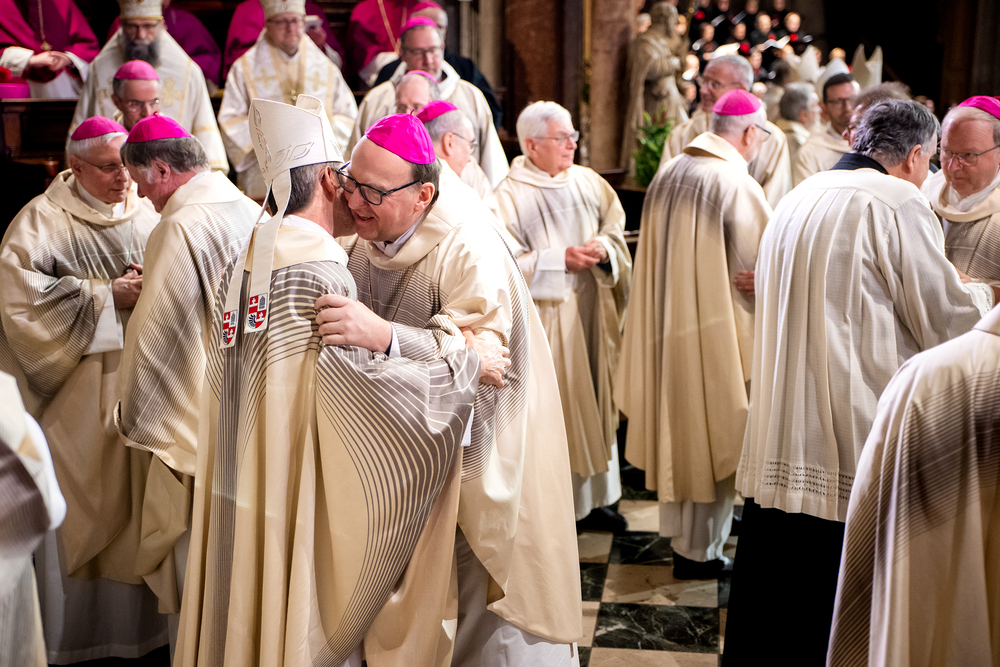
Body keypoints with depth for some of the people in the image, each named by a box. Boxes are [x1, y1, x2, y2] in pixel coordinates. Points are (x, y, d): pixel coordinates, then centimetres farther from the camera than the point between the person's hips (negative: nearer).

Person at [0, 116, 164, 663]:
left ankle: (139, 615, 22)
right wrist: (105, 294, -17)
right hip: (78, 390, -4)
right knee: (83, 501, 4)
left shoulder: (144, 213, 9)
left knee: (139, 492, 9)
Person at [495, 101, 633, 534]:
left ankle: (594, 498, 25)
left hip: (593, 311, 6)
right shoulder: (509, 196, -9)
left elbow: (615, 226, 13)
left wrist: (604, 247, -9)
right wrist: (561, 259, -19)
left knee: (594, 399, 12)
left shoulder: (589, 182, 8)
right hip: (547, 318, -6)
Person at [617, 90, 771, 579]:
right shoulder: (738, 186, -18)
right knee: (714, 439, 6)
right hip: (719, 332, -7)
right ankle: (699, 551, 16)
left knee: (678, 428, 19)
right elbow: (757, 270, -16)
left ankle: (677, 533, 34)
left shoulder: (666, 176, 3)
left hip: (666, 329, 7)